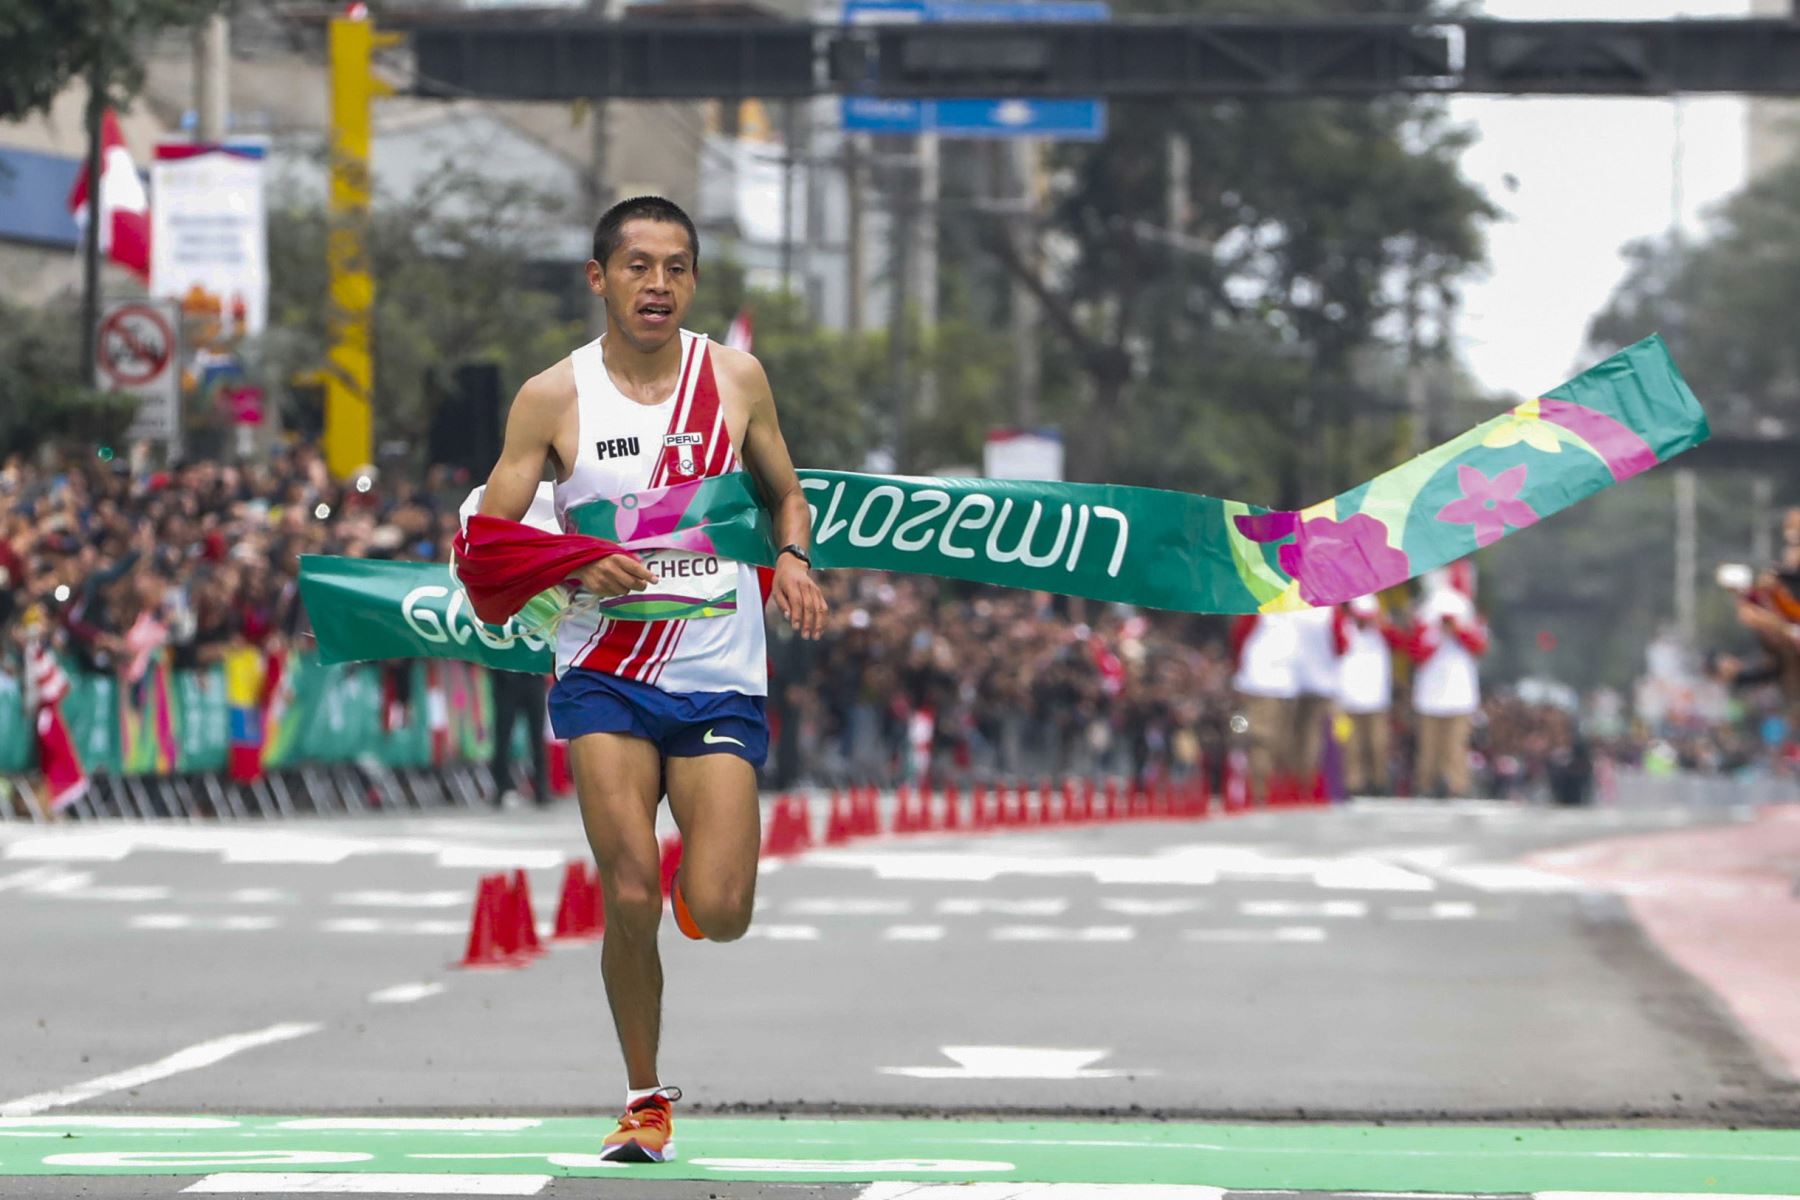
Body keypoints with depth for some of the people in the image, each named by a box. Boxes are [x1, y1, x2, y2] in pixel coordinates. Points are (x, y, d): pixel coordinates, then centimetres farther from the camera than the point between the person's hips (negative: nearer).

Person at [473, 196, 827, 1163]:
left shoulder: (736, 378, 3)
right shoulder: (552, 398, -3)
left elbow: (784, 493, 18)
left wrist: (792, 558, -3)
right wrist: (575, 567, -19)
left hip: (721, 681, 1)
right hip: (606, 677, -1)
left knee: (718, 915, -11)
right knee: (630, 898, -14)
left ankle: (708, 867, 28)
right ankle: (645, 1099, 5)